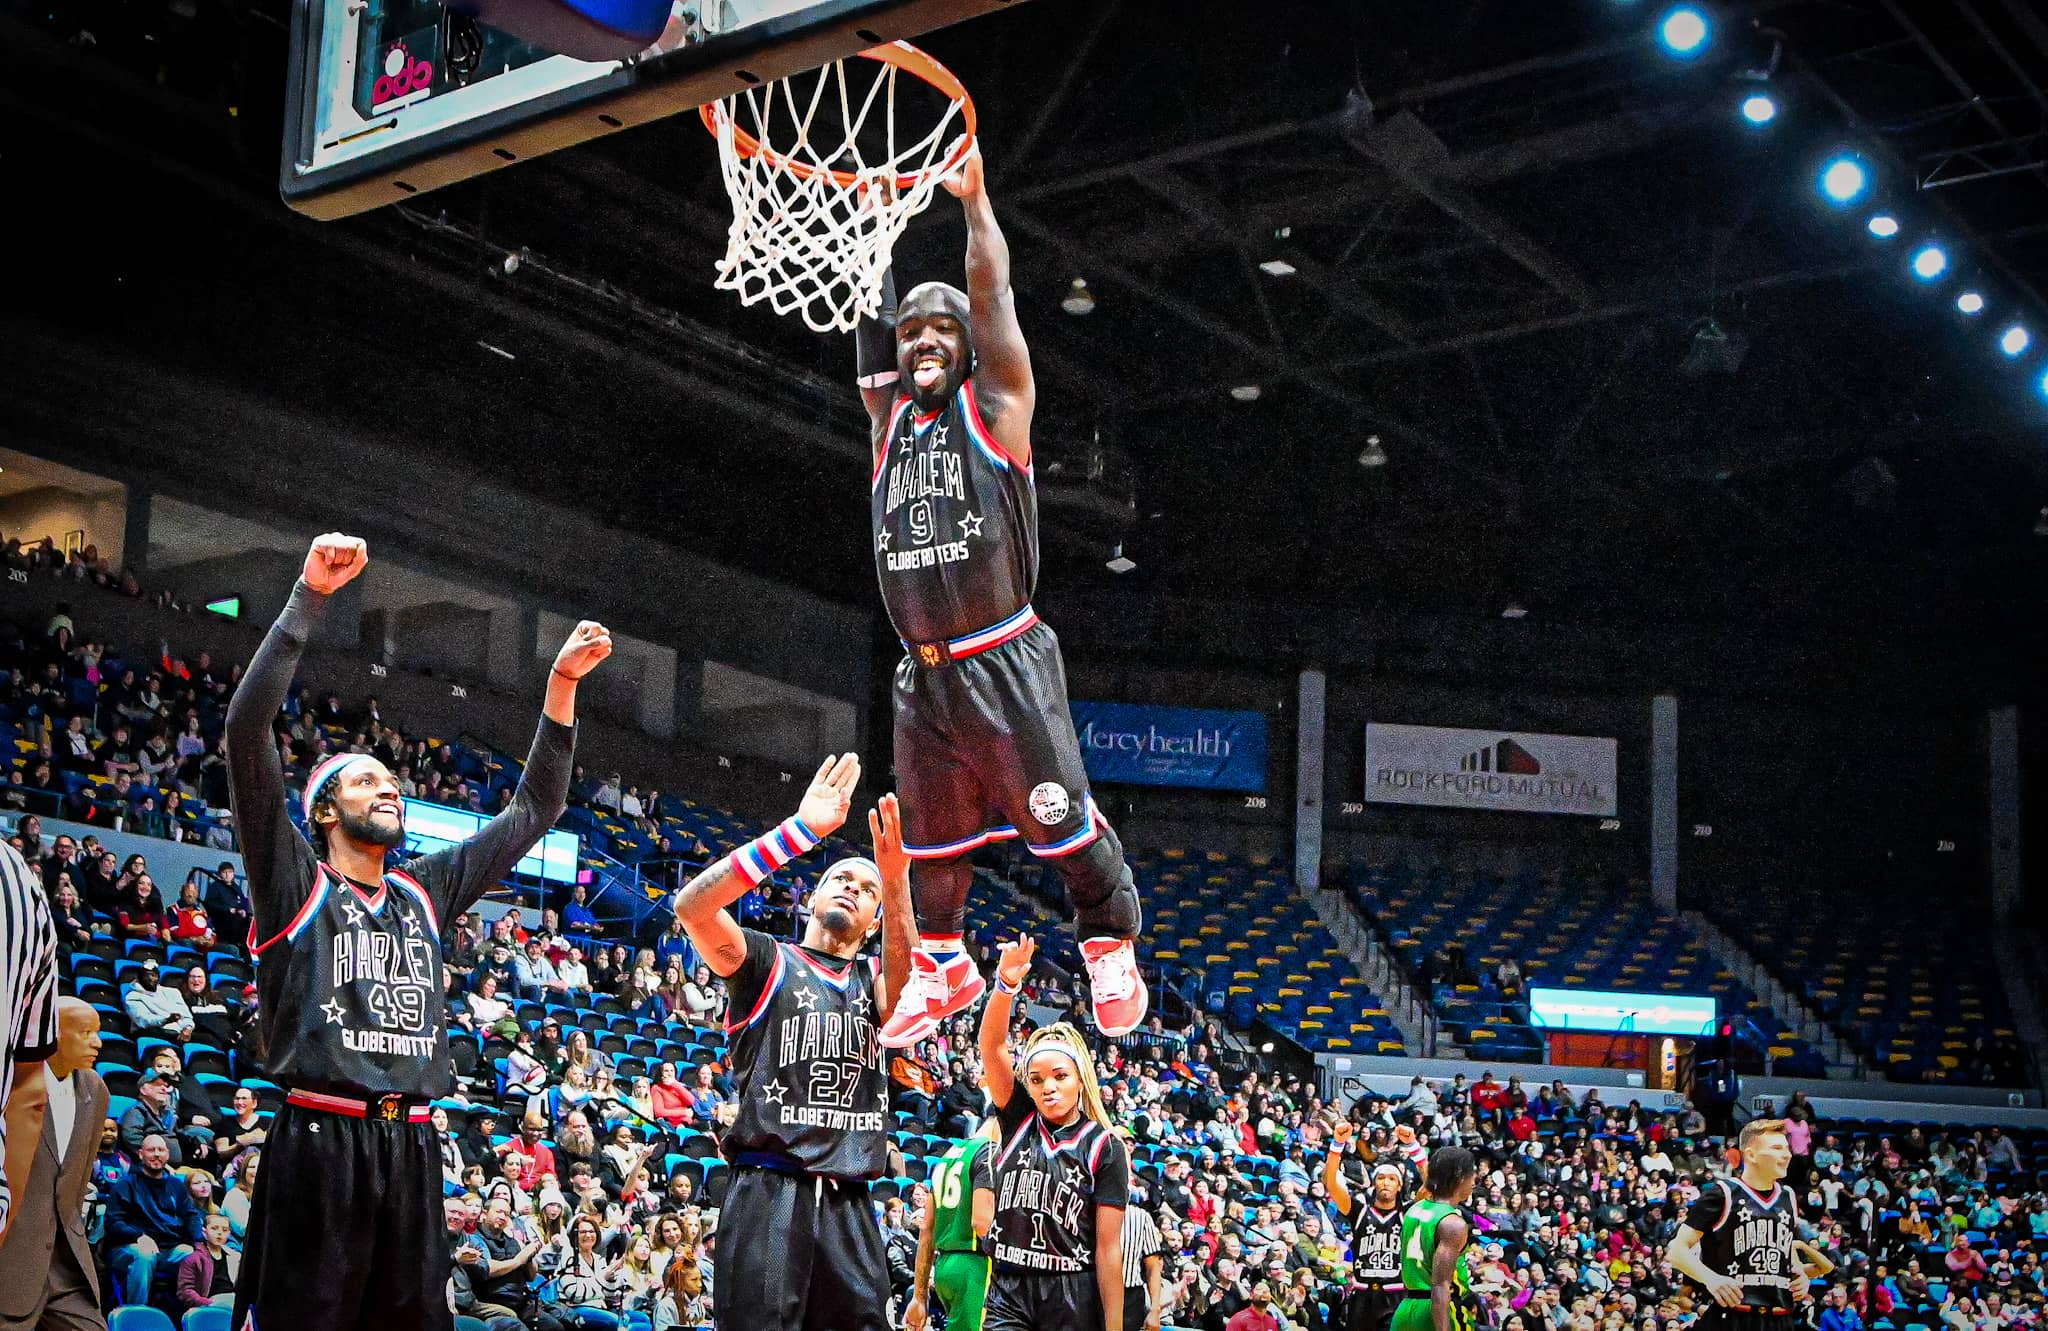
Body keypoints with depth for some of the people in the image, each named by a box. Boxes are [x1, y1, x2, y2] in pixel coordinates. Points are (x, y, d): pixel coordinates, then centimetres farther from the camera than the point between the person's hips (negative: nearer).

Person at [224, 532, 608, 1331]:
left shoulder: (424, 893, 17)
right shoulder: (294, 882, 3)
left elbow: (534, 809, 23)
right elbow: (247, 733, -7)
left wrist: (562, 685, 16)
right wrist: (309, 598, -9)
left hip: (412, 1149, 5)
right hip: (319, 1142, -5)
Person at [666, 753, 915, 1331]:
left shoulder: (873, 979, 20)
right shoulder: (767, 961, 9)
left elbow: (903, 963, -6)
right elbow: (692, 906, -10)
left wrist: (896, 878, -25)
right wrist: (799, 831, -17)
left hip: (849, 1203, 4)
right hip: (768, 1190, -4)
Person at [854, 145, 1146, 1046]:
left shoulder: (996, 405, 2)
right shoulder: (889, 420, 15)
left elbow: (992, 293, -5)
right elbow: (865, 323, 13)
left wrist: (972, 194, -2)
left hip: (1003, 662, -5)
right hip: (923, 673, 5)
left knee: (1061, 819, -4)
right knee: (930, 834, 13)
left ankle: (1109, 941, 12)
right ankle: (942, 965, 27)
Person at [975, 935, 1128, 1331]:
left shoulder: (1105, 1147, -2)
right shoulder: (1019, 1121, 6)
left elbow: (1109, 1248, -6)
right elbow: (992, 1046, -8)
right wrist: (1006, 985, -26)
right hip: (1007, 1295, 2)